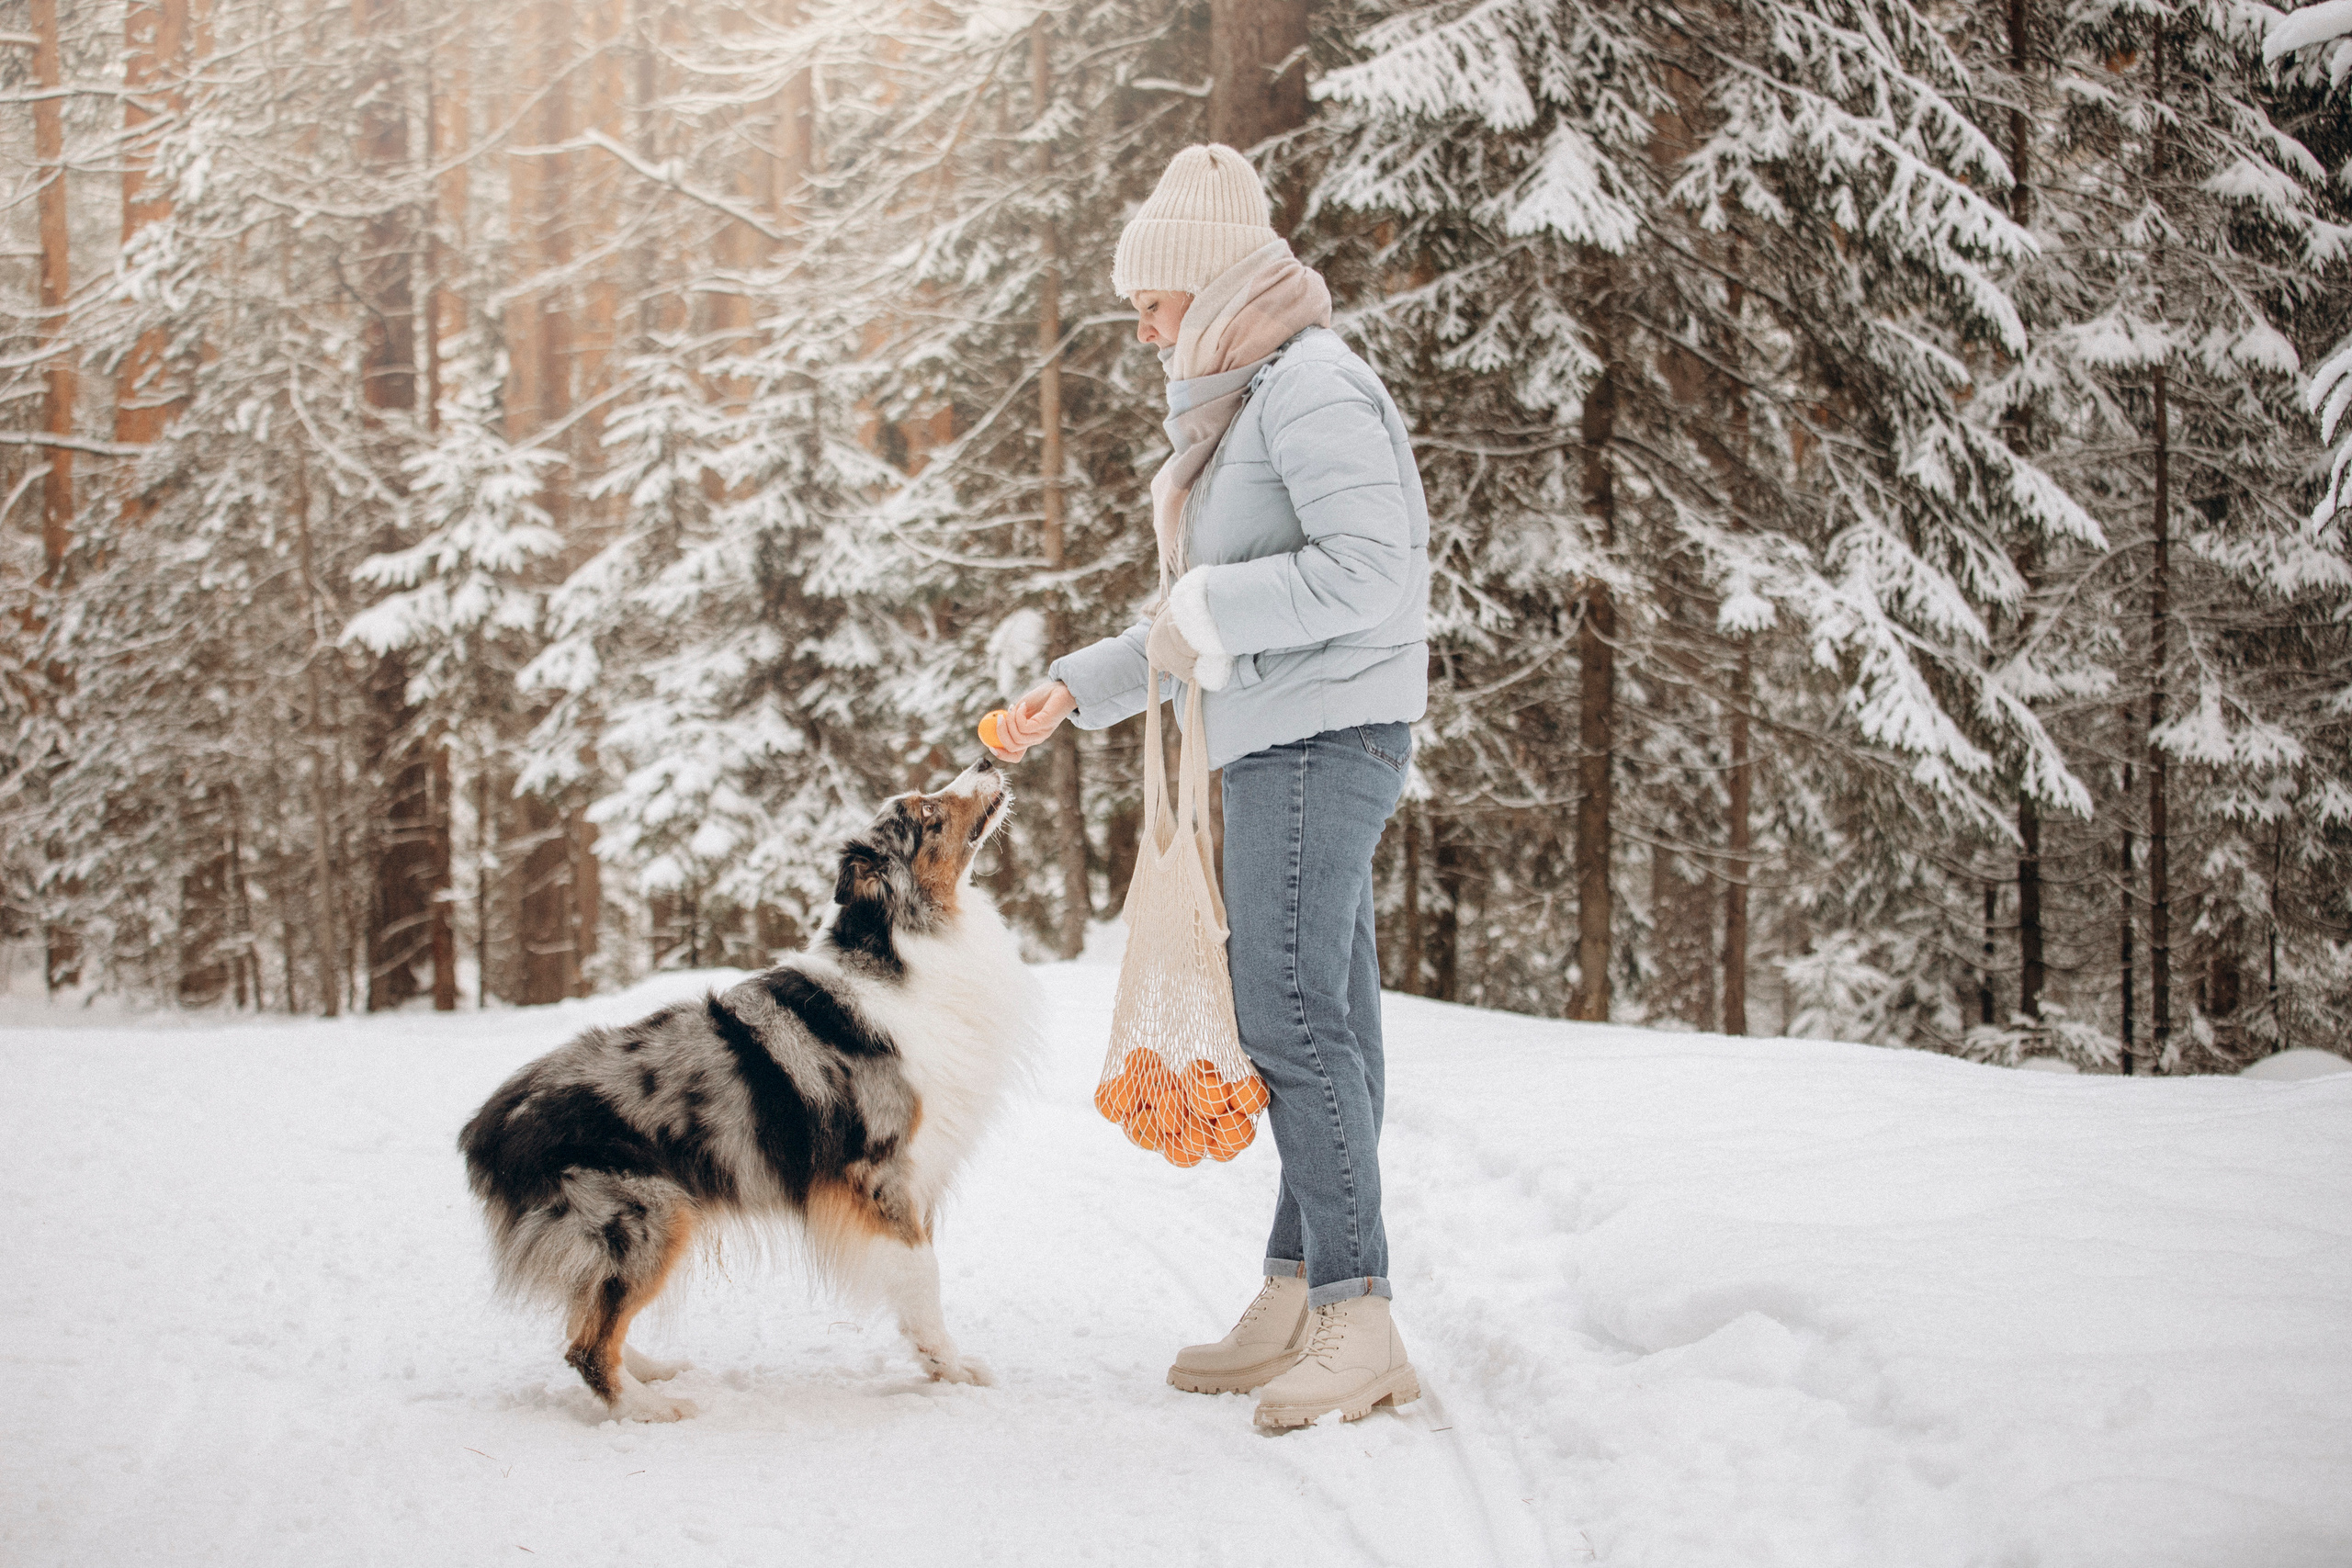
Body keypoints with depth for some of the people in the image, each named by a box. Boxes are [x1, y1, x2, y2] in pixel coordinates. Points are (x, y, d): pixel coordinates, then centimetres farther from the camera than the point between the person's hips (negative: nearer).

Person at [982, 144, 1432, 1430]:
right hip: (1292, 744, 10)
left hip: (1322, 736, -10)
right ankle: (1297, 1301, 13)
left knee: (1291, 1017, -12)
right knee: (1324, 1023, 9)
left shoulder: (1311, 386, -11)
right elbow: (1211, 613, 25)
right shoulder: (1248, 402, 20)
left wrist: (1206, 614, -15)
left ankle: (1355, 1315, -11)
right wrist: (1074, 691, 21)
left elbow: (1373, 568, -22)